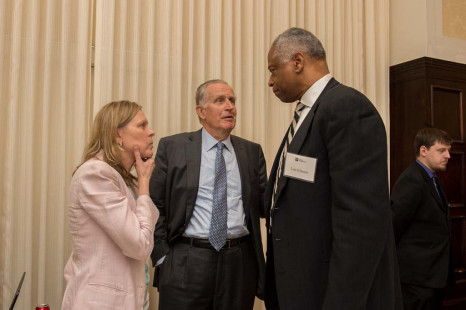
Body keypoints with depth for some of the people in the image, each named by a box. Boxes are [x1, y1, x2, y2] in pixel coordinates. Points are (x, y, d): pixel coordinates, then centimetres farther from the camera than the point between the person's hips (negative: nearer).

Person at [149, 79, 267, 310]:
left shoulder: (252, 152, 7)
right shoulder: (172, 147, 1)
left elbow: (264, 205, 5)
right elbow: (155, 204, 2)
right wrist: (162, 256, -3)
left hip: (239, 264, 2)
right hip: (185, 264, -2)